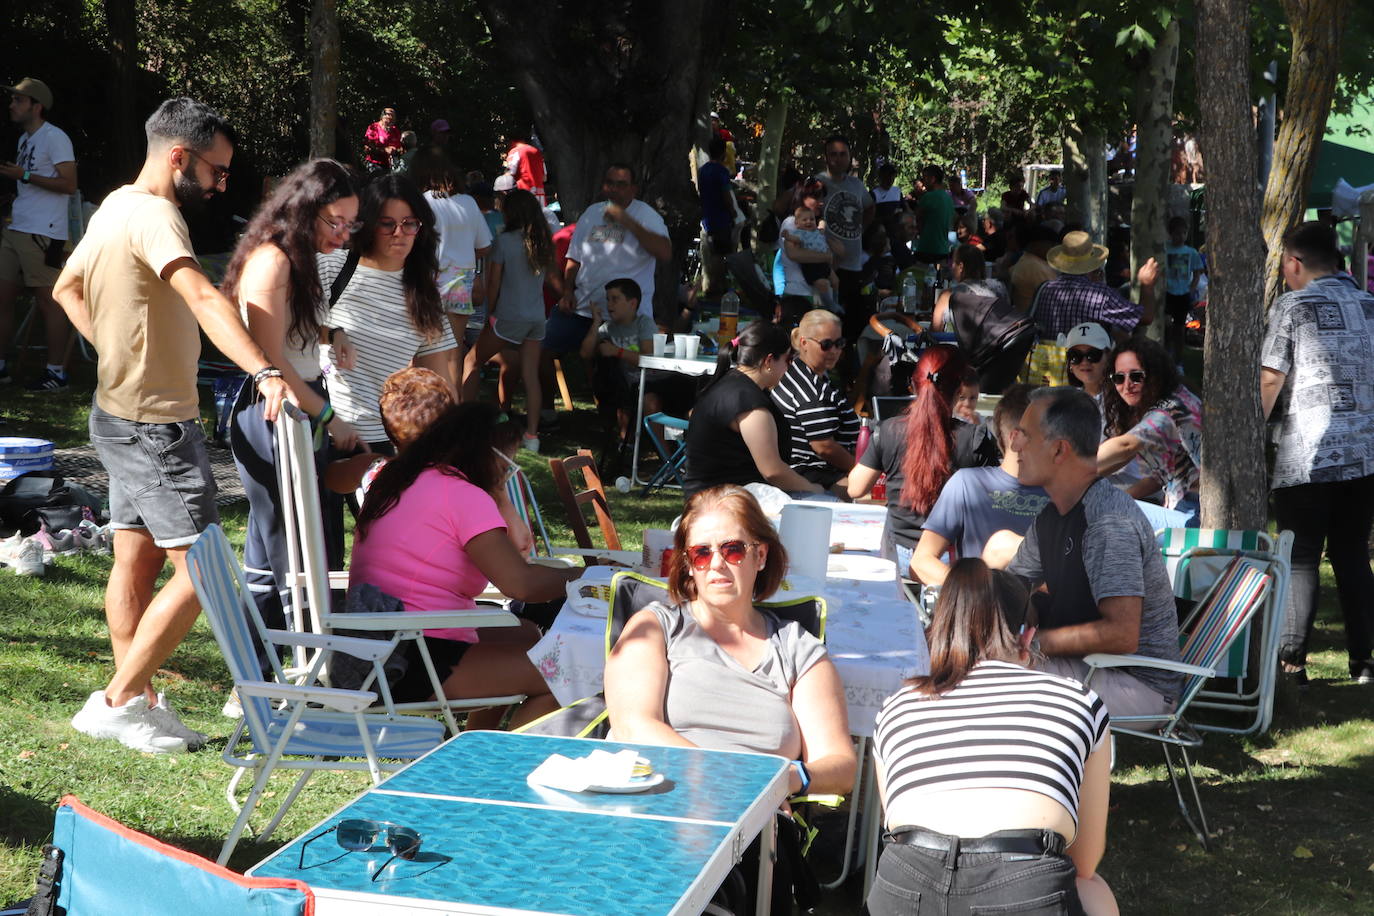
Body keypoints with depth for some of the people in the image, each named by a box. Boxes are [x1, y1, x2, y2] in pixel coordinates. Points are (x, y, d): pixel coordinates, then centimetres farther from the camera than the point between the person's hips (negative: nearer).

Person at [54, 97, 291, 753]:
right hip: (156, 423, -11)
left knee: (138, 560, 13)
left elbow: (66, 287, 26)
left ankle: (137, 705, 20)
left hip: (122, 414, 11)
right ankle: (117, 701, -1)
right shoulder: (152, 215, -20)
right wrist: (263, 372, -49)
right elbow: (201, 298, -37)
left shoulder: (115, 206, 11)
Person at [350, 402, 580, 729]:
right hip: (411, 667, -10)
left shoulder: (396, 480, 15)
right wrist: (584, 576, -6)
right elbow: (521, 583, -21)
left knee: (524, 634, 27)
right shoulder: (463, 494, -12)